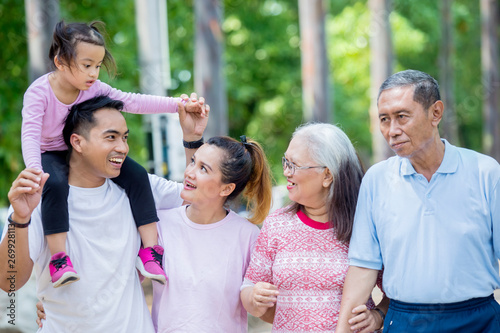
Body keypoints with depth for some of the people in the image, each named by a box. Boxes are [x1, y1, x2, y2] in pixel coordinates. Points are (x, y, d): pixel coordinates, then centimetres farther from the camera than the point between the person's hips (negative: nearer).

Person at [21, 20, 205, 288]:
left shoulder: (94, 89, -8)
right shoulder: (39, 92, -20)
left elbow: (133, 102, -13)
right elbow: (30, 133, -30)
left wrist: (178, 105, -23)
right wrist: (34, 169, -47)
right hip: (51, 155, -4)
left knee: (137, 174, -16)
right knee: (55, 184, -40)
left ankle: (150, 248, -14)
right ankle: (59, 259, -36)